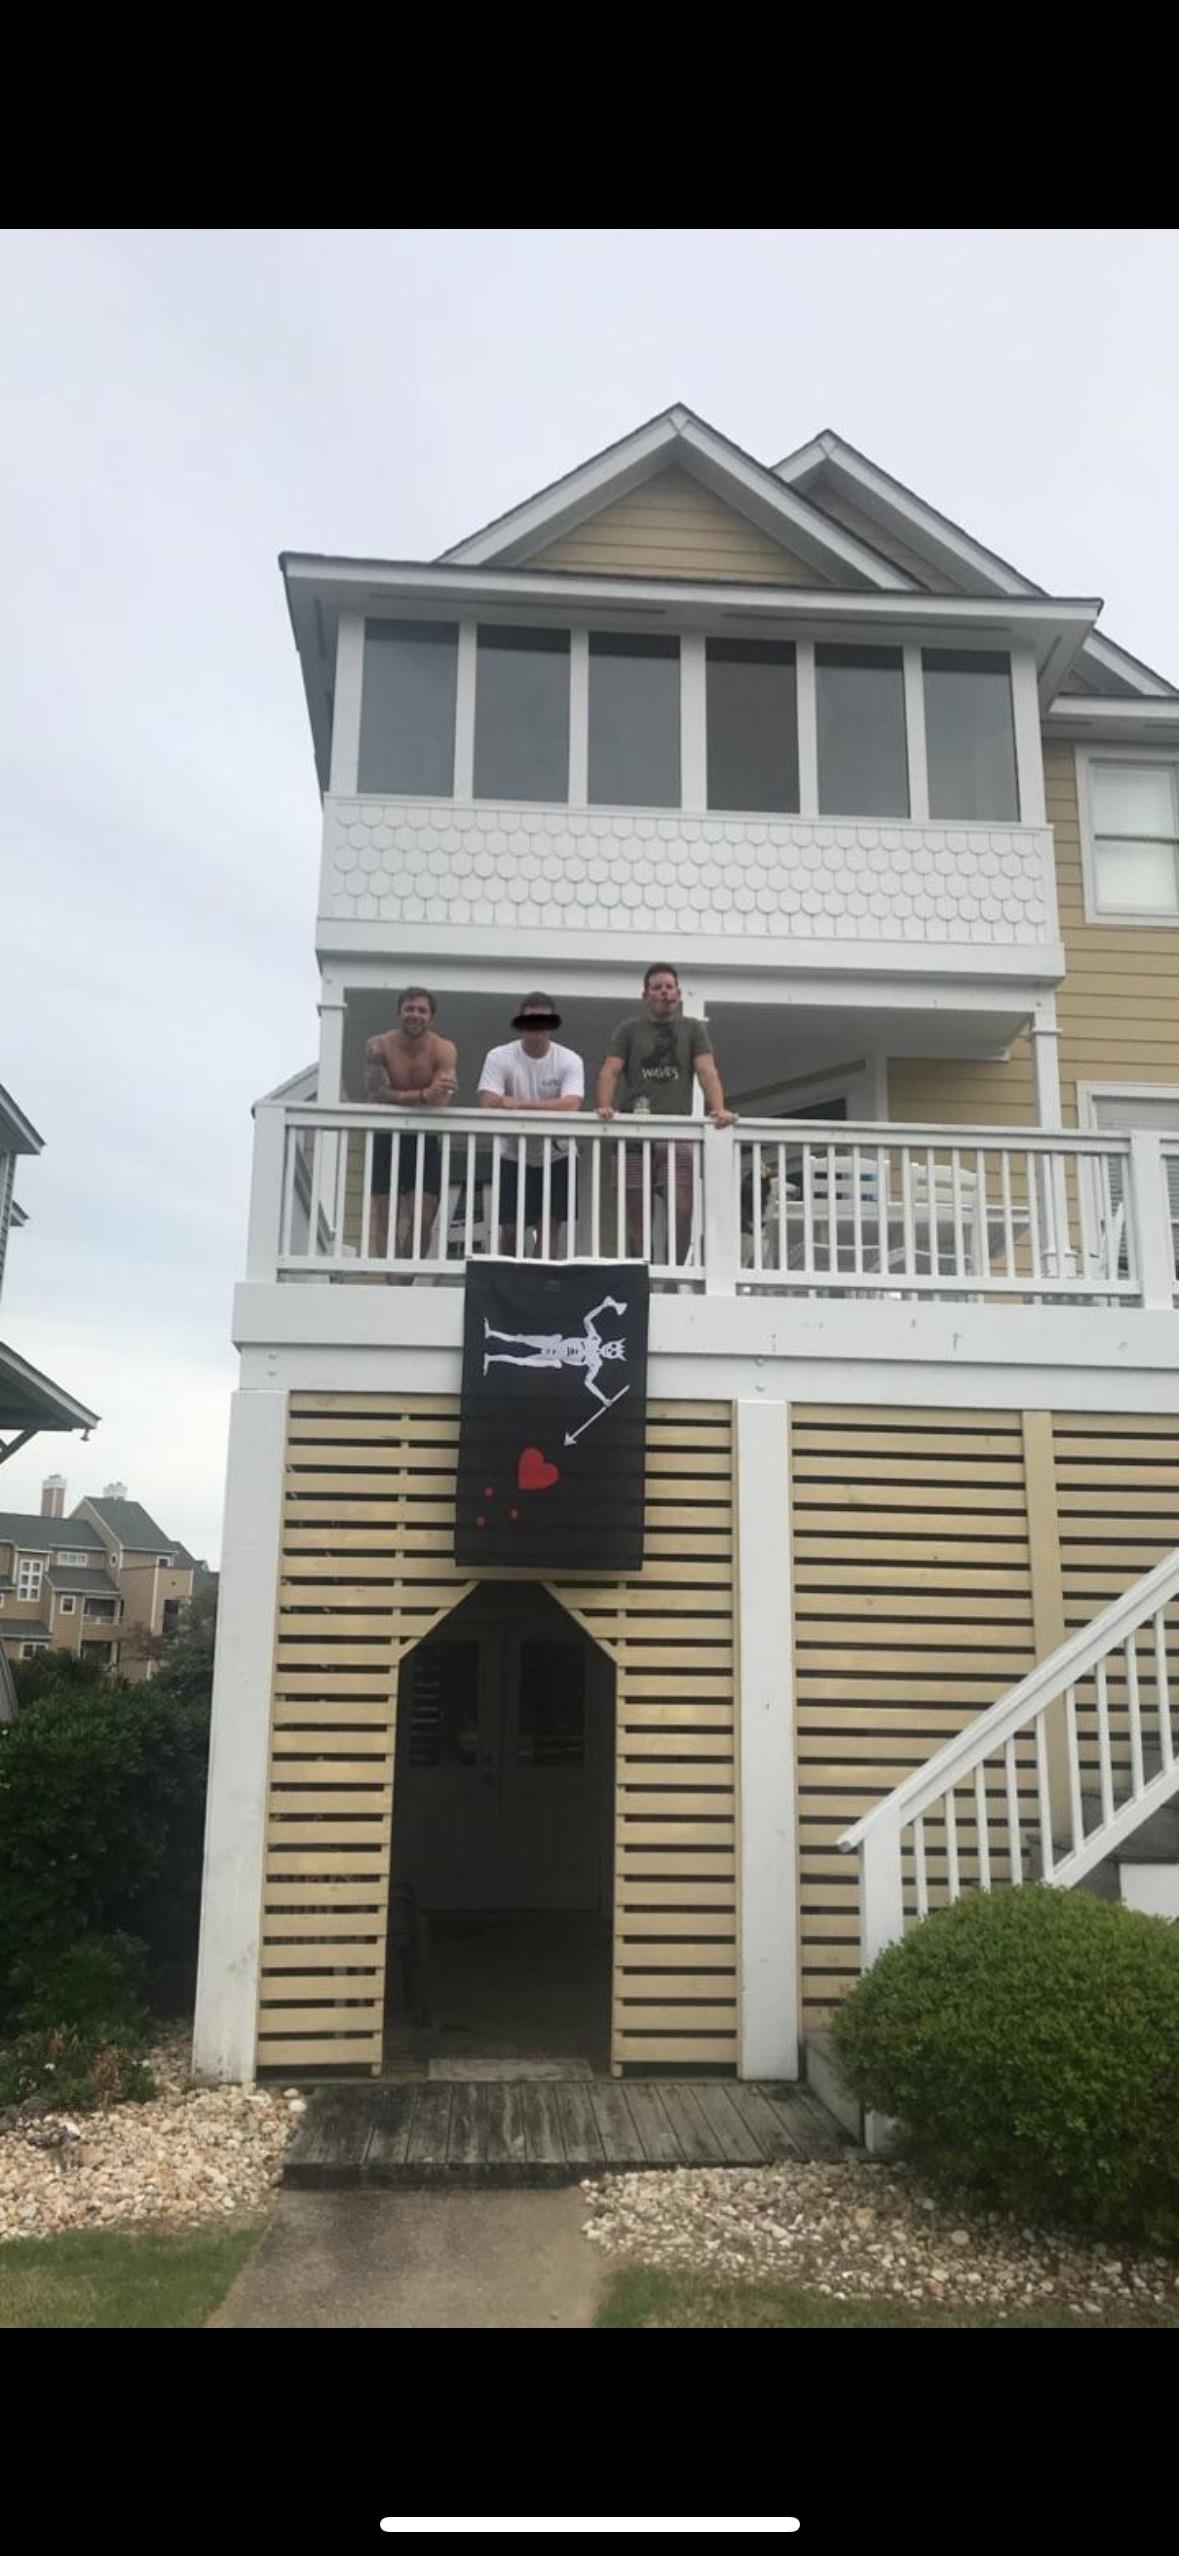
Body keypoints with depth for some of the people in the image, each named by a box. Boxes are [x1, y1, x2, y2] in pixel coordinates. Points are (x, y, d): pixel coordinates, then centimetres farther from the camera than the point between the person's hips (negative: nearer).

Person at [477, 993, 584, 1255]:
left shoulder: (569, 1060, -8)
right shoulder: (498, 1057, -9)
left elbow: (571, 1105, -25)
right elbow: (488, 1106, -23)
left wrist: (520, 1103, -30)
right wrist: (550, 1110, -29)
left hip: (557, 1157, 0)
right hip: (514, 1156, 0)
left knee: (550, 1226, -2)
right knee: (510, 1229, 1)